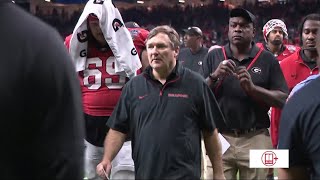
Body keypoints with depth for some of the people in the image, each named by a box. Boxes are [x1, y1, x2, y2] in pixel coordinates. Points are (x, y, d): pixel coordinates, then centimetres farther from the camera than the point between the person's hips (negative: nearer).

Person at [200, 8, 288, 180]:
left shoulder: (267, 59, 4)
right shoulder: (213, 56, 7)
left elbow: (283, 100, -1)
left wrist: (252, 88, -15)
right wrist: (214, 76, -13)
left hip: (255, 139, 0)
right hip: (219, 138, 1)